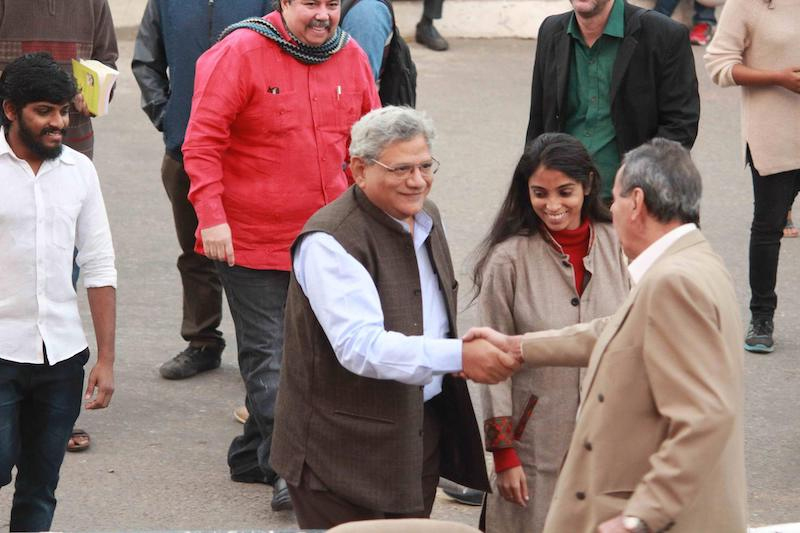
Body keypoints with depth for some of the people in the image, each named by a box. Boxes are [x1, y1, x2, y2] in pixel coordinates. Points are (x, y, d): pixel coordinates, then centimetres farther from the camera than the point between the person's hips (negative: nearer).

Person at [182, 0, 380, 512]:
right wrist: (211, 217, -18)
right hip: (251, 239, -6)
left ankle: (252, 454, 27)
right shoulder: (241, 52, -12)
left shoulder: (351, 57, 4)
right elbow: (203, 141, -13)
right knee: (269, 355, -3)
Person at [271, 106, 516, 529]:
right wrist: (459, 357, -39)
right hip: (344, 450, -8)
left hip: (423, 431, 8)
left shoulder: (425, 217, 9)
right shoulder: (329, 242, -21)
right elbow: (361, 345, -31)